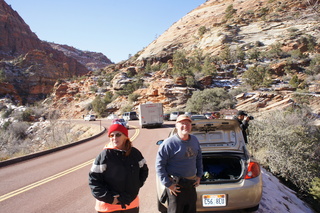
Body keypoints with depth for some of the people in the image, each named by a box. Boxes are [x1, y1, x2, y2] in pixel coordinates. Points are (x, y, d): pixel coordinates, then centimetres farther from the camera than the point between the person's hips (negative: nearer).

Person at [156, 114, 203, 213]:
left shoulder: (194, 140, 4)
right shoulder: (169, 143, -17)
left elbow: (199, 158, 19)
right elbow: (159, 165, -15)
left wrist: (199, 176, 12)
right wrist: (168, 184, -16)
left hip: (191, 184, 7)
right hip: (176, 186, -6)